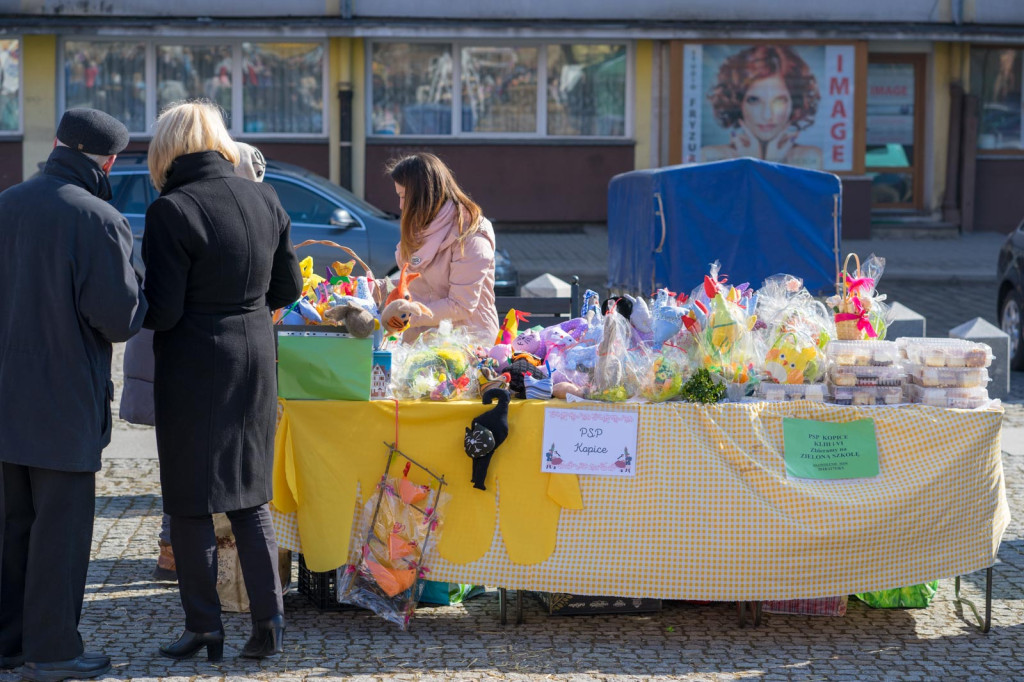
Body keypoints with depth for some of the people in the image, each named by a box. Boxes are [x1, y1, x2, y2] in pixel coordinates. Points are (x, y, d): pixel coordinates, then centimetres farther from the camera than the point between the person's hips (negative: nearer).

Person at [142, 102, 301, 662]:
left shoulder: (171, 211, -17)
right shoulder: (265, 200, 2)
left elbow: (162, 312, -17)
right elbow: (288, 287, 10)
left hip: (194, 372, -6)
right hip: (255, 362, 6)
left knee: (191, 501, 5)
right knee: (250, 495, 14)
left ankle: (204, 629, 10)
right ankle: (268, 621, 11)